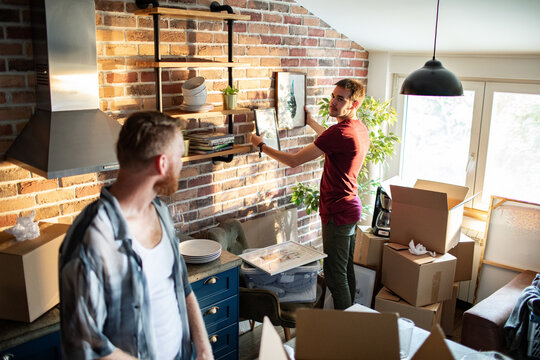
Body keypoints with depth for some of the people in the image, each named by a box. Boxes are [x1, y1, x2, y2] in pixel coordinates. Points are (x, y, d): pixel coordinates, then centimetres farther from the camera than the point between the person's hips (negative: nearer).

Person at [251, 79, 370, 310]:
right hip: (351, 207, 10)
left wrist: (261, 146, -7)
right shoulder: (359, 128, 7)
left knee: (335, 276, 0)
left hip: (338, 214, -10)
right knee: (347, 270, 19)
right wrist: (311, 122, 37)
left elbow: (294, 161, -20)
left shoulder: (340, 132, -23)